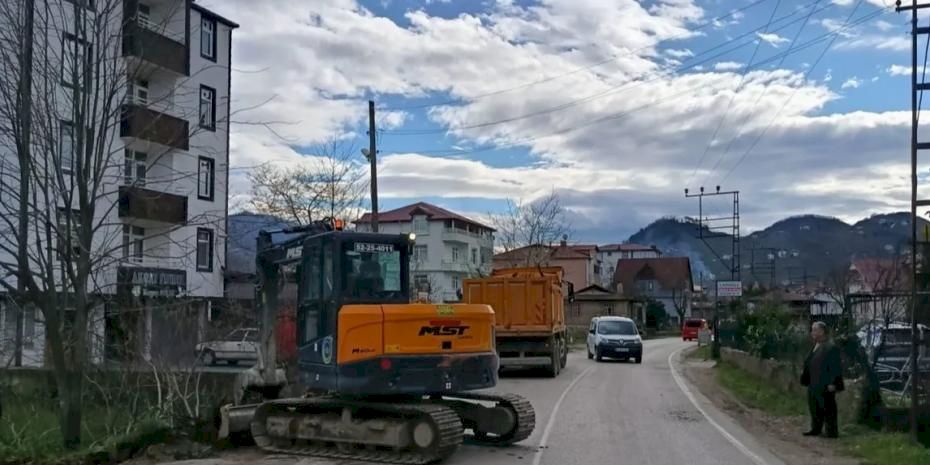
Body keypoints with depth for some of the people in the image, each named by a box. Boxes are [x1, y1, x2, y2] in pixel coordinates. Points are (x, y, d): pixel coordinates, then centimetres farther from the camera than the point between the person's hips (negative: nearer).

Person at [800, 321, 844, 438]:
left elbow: (836, 367, -18)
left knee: (828, 408, -1)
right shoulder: (815, 346, 10)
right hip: (814, 384, 9)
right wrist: (805, 378, 16)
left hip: (825, 385, -9)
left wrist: (833, 383, -20)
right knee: (815, 407, 16)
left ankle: (832, 432, 8)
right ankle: (816, 429, 27)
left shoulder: (831, 347, -17)